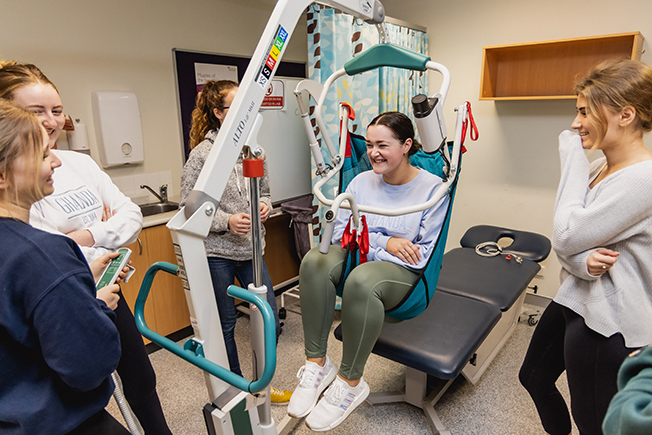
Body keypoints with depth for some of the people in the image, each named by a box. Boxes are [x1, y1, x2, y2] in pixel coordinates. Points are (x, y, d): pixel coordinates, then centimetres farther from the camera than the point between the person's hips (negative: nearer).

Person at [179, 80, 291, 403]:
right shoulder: (202, 154, -10)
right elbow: (188, 207, -9)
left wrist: (265, 204, -6)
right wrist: (226, 221, -21)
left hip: (251, 249, 5)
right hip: (216, 253, -5)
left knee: (270, 317, 9)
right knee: (225, 324, 12)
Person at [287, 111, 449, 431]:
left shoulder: (432, 188, -6)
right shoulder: (361, 182, 5)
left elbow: (422, 255, -9)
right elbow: (339, 231, 2)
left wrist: (367, 244, -14)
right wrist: (384, 242, -13)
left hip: (402, 272, -4)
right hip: (357, 258, 4)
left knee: (361, 281, -38)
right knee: (315, 261, -29)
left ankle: (350, 382, -18)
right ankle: (316, 363, -19)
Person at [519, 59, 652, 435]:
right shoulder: (595, 169, 4)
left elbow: (566, 236, -24)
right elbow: (565, 244, 5)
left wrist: (572, 159, -16)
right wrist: (582, 261, -20)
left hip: (610, 325, -9)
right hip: (574, 302, 9)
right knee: (534, 377, 26)